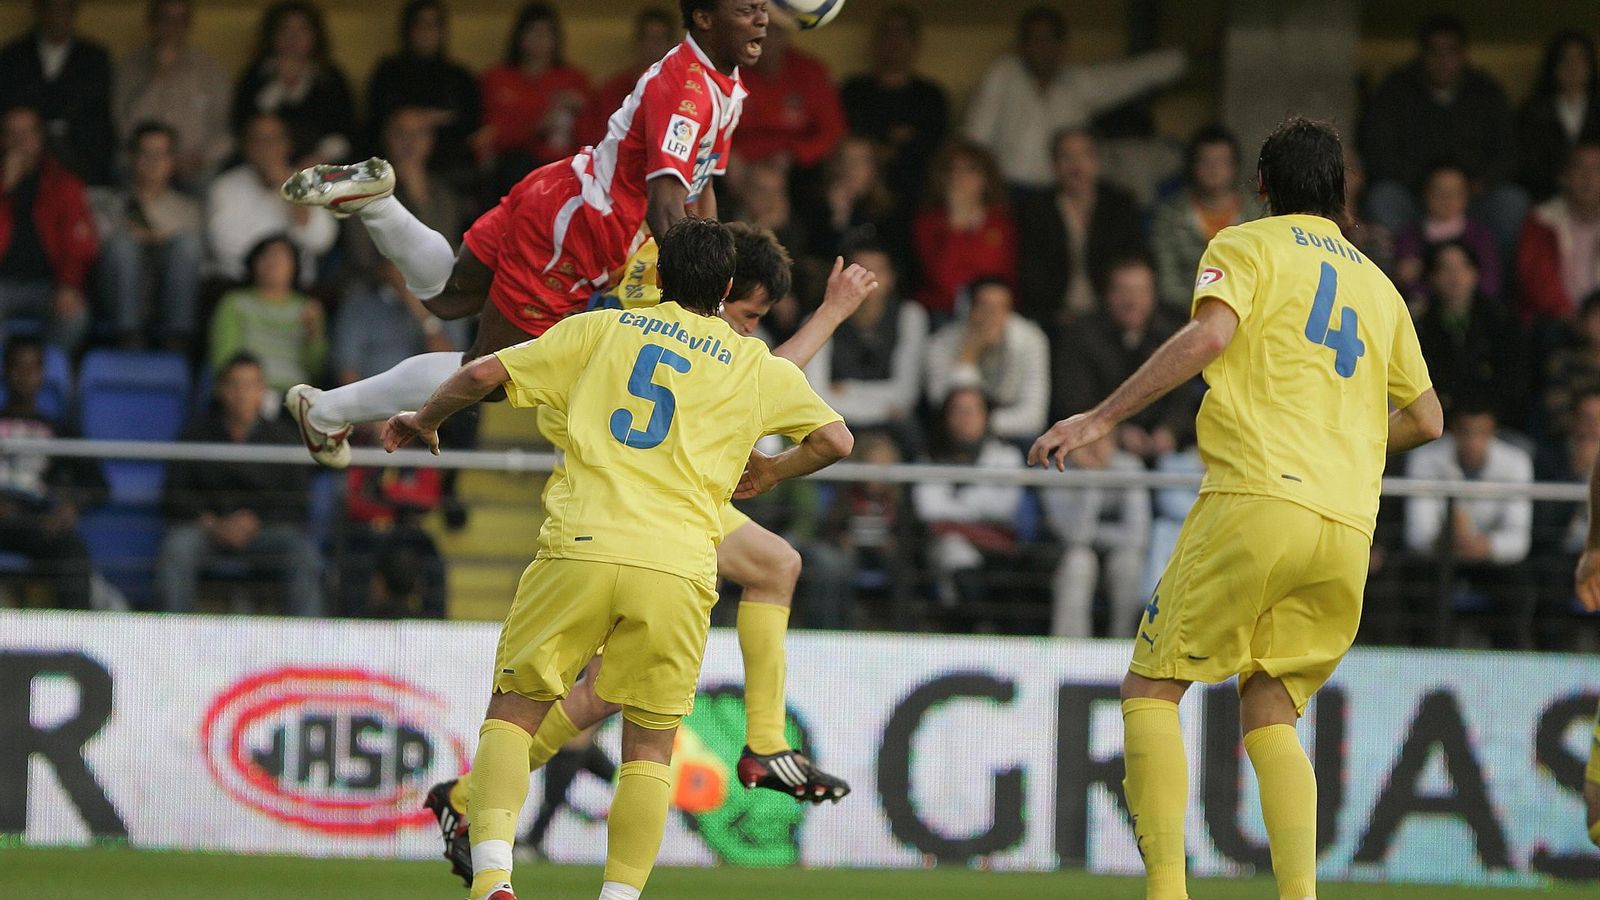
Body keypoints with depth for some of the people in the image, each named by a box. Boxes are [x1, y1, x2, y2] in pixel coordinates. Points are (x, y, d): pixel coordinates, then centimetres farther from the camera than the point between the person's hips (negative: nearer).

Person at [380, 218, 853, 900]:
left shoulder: (603, 328, 16)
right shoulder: (756, 365, 16)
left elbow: (484, 375, 12)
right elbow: (835, 439, 13)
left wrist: (423, 421, 30)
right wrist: (770, 472, 32)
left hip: (580, 548, 0)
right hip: (677, 567, 0)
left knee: (512, 715, 7)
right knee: (649, 750, 11)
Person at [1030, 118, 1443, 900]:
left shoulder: (1246, 247, 7)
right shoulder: (1378, 286, 23)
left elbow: (1207, 336, -13)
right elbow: (1426, 418, 28)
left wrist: (1101, 418, -12)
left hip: (1255, 494, -5)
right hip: (1349, 526, 5)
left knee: (1151, 688, 2)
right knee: (1269, 711, 12)